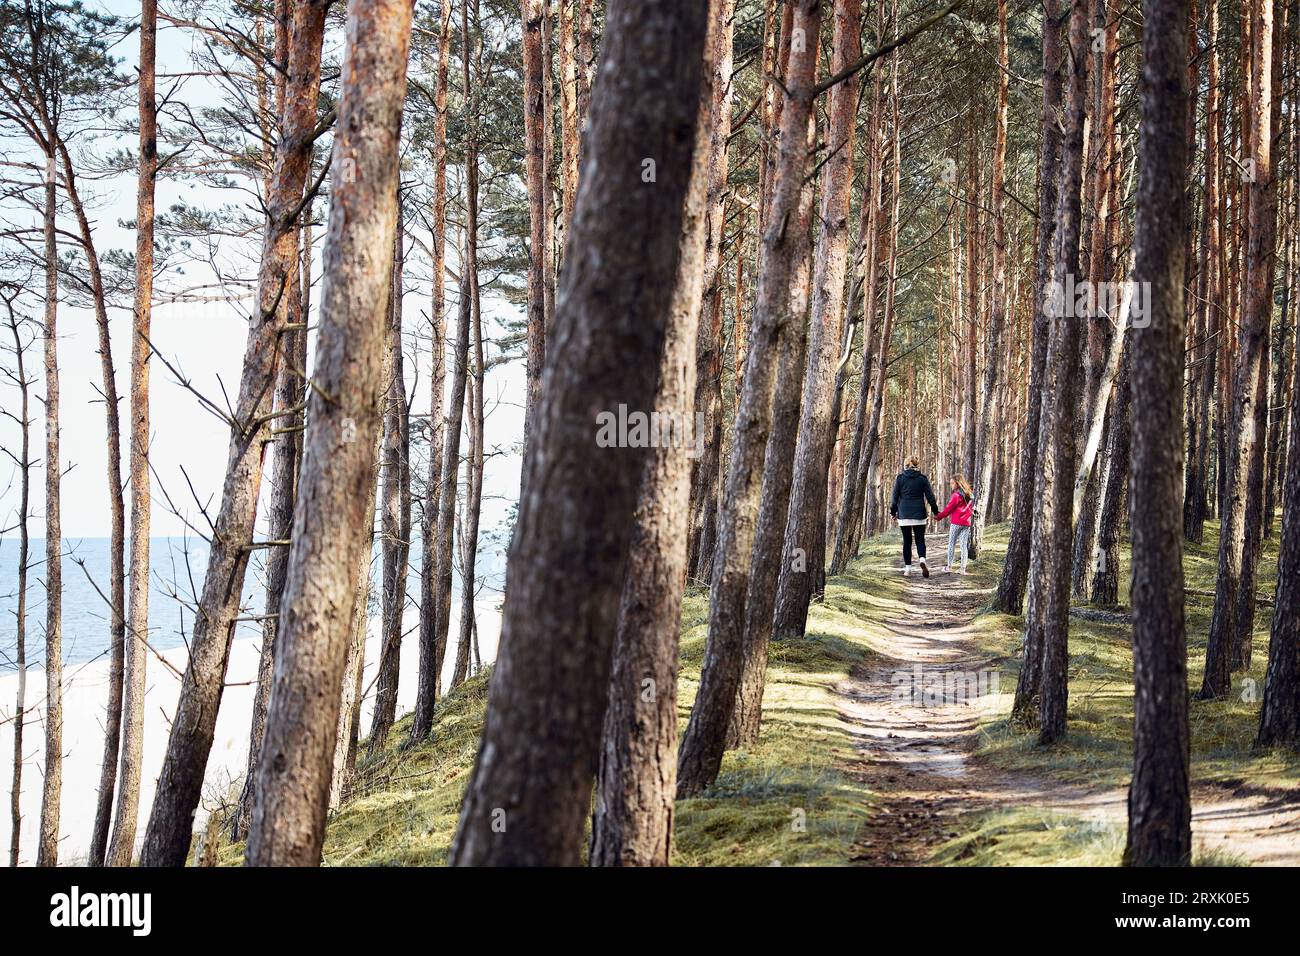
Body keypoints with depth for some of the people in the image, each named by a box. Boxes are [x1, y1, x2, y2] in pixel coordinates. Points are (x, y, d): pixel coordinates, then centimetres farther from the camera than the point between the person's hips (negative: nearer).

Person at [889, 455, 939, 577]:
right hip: (919, 514, 0)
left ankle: (907, 569, 5)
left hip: (904, 514, 0)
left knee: (907, 541, 7)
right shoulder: (922, 478, 1)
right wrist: (935, 511, 13)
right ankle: (922, 559, -21)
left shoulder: (900, 478, -1)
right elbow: (930, 496, 2)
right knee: (920, 540, 7)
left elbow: (895, 497, 1)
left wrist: (893, 512, 12)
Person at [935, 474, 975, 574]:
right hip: (966, 523, 6)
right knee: (964, 545, 5)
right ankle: (963, 568, 1)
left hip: (956, 523, -6)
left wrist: (939, 516, 2)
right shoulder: (970, 496, 11)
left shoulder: (957, 495, -11)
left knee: (951, 543, 5)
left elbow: (949, 509, -8)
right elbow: (971, 510, 16)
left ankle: (949, 566, 6)